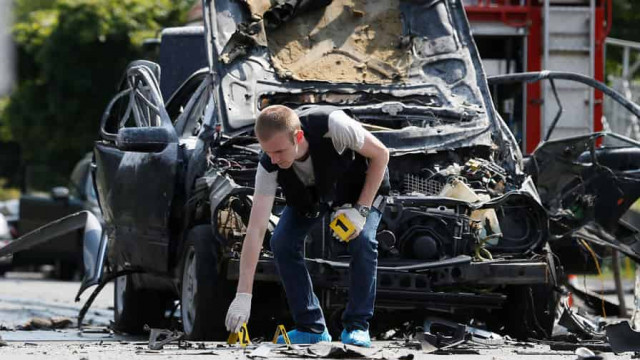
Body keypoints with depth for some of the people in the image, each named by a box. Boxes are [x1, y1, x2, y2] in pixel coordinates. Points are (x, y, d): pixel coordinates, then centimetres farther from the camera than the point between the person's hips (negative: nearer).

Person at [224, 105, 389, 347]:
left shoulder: (332, 125, -43)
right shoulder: (269, 166, -32)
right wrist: (243, 296, -39)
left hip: (360, 184, -3)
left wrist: (361, 209, -30)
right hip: (309, 194, 3)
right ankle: (311, 328, -4)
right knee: (282, 242, -16)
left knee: (363, 240, -27)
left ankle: (357, 327, -12)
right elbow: (256, 230, -33)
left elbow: (380, 154, -25)